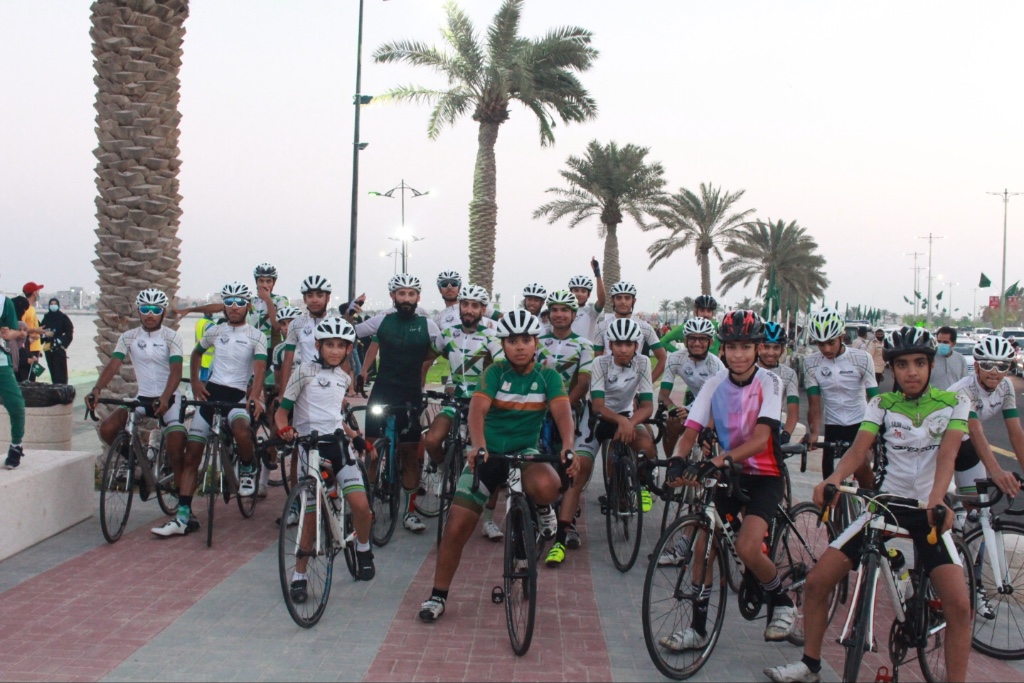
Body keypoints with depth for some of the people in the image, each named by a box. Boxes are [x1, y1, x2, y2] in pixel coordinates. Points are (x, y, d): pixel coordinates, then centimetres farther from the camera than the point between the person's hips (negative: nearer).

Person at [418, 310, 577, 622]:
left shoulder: (547, 376, -4)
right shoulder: (495, 373, -6)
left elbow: (562, 411, -18)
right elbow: (477, 409, -20)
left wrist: (567, 446, -38)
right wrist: (478, 445, -39)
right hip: (489, 453, 0)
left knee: (546, 486, -37)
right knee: (456, 527, -7)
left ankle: (542, 514, 0)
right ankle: (438, 596, 11)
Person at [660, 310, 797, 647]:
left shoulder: (768, 383, -14)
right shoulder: (716, 384, -4)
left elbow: (760, 440, -26)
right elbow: (691, 430, -11)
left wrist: (719, 461, -42)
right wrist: (678, 460, -34)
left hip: (764, 476, -4)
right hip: (728, 474, 4)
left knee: (747, 548, -23)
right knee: (703, 548, -6)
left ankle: (782, 603, 6)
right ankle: (698, 629, 10)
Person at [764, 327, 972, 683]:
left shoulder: (954, 402, -3)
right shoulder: (881, 404, 2)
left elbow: (947, 454, -19)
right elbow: (859, 449, -12)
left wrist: (937, 499, -38)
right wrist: (833, 479, -34)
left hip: (930, 510, -2)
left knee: (958, 605, -21)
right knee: (816, 581, -5)